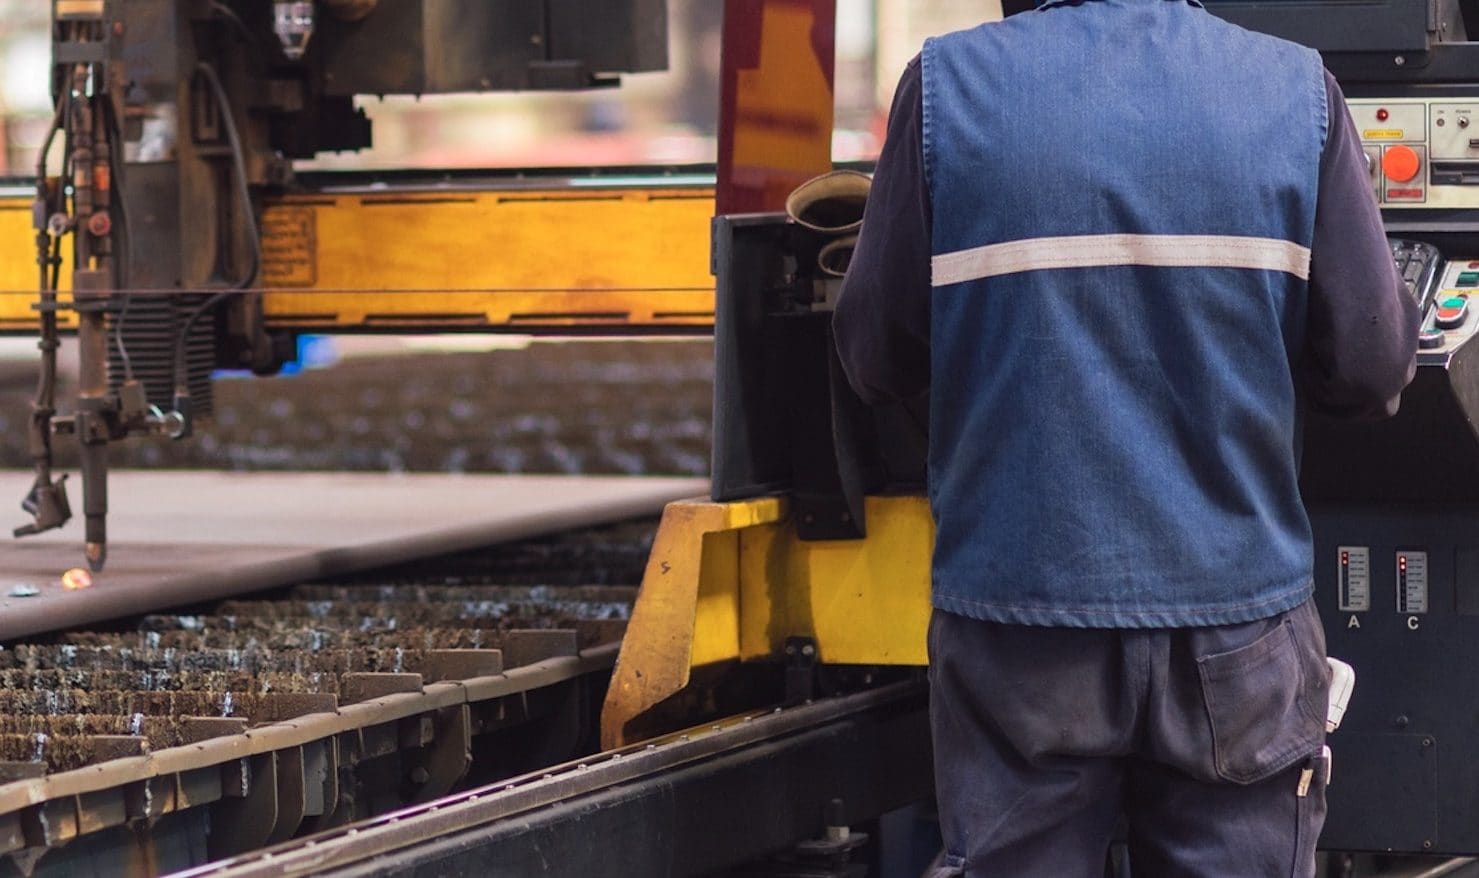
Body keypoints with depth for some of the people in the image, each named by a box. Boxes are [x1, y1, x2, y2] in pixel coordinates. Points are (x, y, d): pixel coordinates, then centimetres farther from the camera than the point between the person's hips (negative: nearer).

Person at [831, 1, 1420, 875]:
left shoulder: (948, 85, -5)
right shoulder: (1298, 89, -3)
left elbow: (878, 358, 1)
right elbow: (1371, 366, -1)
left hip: (1021, 614, 0)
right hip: (1236, 612, 1)